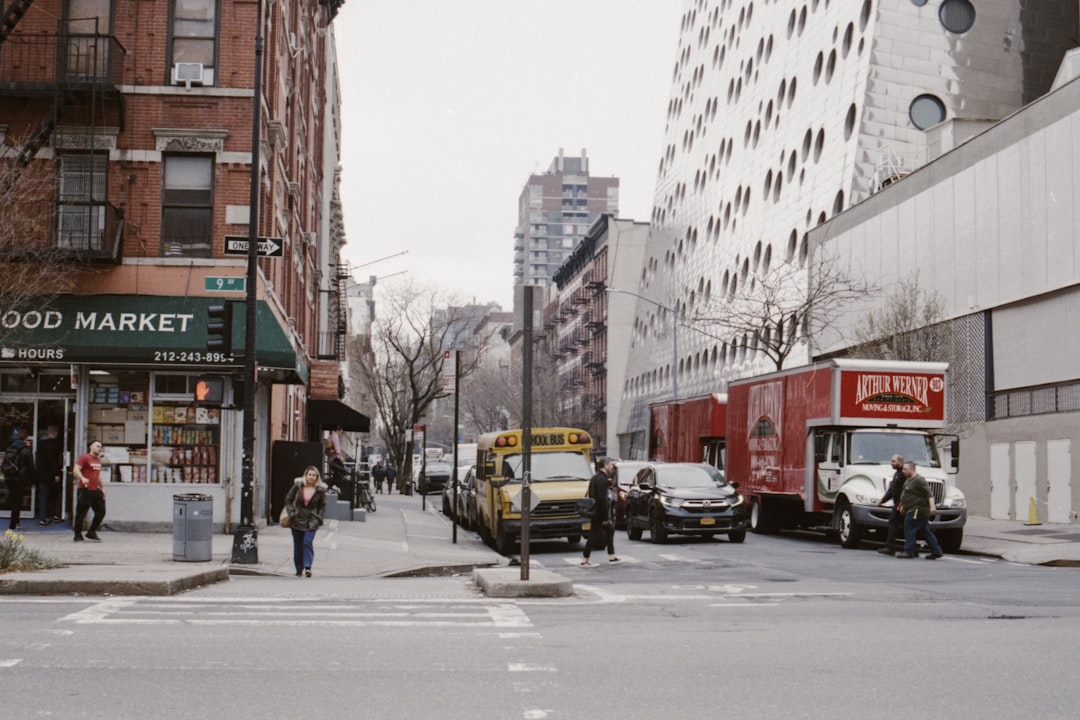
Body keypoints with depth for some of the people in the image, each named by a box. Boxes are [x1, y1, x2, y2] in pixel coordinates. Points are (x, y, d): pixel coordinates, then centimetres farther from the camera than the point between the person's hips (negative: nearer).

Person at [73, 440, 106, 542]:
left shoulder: (98, 459, 18)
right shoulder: (84, 457, -8)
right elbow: (76, 469, -20)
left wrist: (101, 488, 30)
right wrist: (82, 478, -36)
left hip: (95, 490, 8)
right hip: (85, 490, -8)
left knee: (101, 511, 7)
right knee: (81, 513, -2)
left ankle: (91, 533, 17)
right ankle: (78, 535, 7)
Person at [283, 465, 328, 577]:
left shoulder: (320, 489, -1)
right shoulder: (298, 486, 0)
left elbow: (322, 506, 8)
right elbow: (288, 499, 7)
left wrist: (318, 519, -2)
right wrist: (291, 513, -4)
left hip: (311, 522, -2)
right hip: (297, 520, 2)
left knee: (308, 543, -18)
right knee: (298, 545, 8)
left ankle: (308, 567, -22)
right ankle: (299, 569, 18)